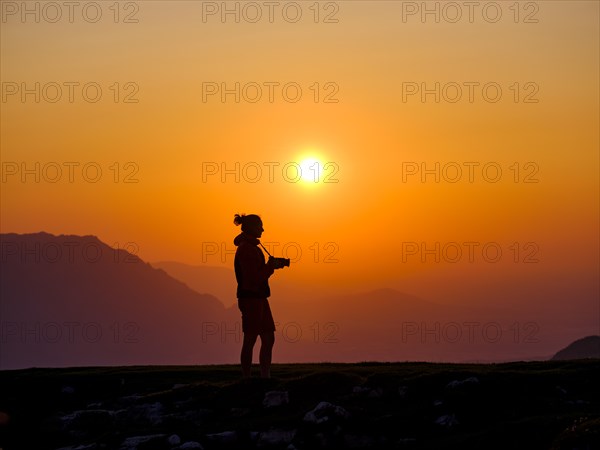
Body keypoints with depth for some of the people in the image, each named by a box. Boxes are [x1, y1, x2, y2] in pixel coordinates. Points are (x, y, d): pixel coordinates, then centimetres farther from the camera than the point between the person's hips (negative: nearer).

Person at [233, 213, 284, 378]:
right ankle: (246, 379, -1)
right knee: (250, 340, -5)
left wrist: (273, 265, 9)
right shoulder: (246, 249, -15)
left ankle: (265, 378, 12)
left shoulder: (250, 247, 17)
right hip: (251, 298, -10)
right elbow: (253, 278, -19)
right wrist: (271, 265, -10)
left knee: (268, 339, 9)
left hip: (259, 298, 10)